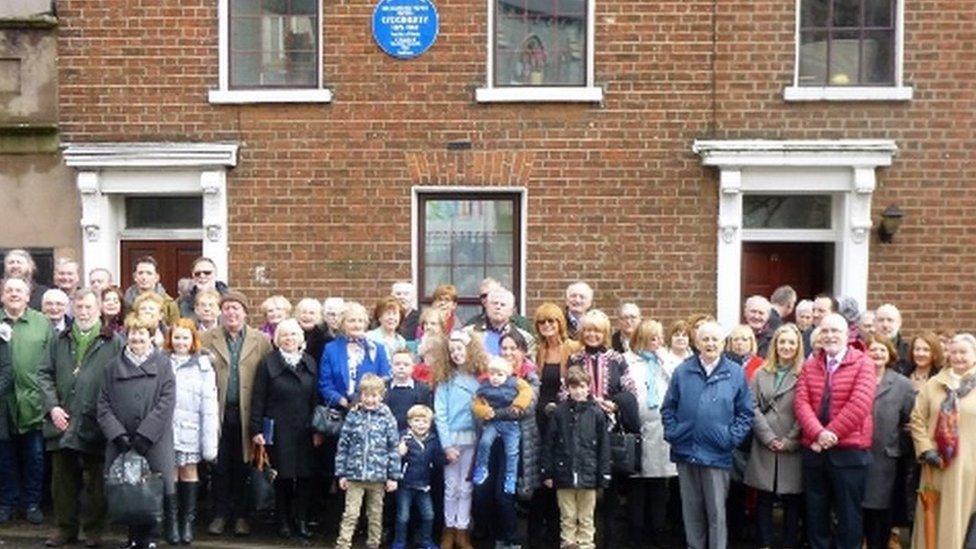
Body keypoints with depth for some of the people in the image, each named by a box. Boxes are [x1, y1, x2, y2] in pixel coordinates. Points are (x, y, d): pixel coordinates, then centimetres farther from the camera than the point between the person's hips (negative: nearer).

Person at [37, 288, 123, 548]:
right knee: (63, 480, 11)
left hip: (96, 425, -3)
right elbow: (44, 374, 10)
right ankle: (66, 528, 23)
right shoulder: (60, 340, 12)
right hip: (62, 422, 3)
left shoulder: (113, 342, 0)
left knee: (96, 482, 6)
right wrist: (52, 406, -3)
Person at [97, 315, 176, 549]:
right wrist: (118, 433, -7)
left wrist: (145, 434, -11)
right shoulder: (114, 366, 11)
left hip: (154, 441, -2)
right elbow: (104, 405, 6)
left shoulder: (162, 364, 4)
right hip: (122, 442, 2)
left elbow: (166, 402, -4)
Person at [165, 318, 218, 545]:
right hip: (167, 427, 0)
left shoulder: (203, 366, 1)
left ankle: (187, 521, 13)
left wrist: (210, 441, -5)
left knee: (189, 470, 5)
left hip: (191, 429, 0)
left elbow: (210, 406, -1)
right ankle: (171, 521, 11)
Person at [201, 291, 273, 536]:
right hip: (218, 412, 0)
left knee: (242, 467, 7)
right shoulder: (207, 339, 5)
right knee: (220, 467, 7)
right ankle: (220, 514, 19)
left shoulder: (261, 341, 3)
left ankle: (240, 515, 20)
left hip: (246, 413, 0)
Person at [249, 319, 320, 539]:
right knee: (282, 477, 3)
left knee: (304, 476, 3)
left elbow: (315, 397, 9)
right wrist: (256, 429, -8)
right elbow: (258, 398, -3)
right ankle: (283, 521, 16)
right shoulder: (268, 363, -1)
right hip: (278, 430, -3)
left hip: (304, 430, 3)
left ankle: (300, 520, 16)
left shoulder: (309, 363, 9)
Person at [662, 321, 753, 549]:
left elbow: (745, 412, 3)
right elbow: (668, 408, 8)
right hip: (686, 451, 2)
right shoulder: (682, 372, 5)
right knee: (691, 509, 12)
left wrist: (732, 438, -6)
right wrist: (672, 433, -2)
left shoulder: (736, 373, 1)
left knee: (716, 511, 3)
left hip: (717, 453, -2)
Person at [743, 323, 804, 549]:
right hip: (764, 447, 2)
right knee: (764, 499, 6)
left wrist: (790, 441, -12)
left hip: (793, 449, -2)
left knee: (792, 500, 3)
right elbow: (753, 407, 3)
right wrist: (769, 437, -9)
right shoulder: (761, 374, 11)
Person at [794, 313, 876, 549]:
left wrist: (831, 435, -16)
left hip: (850, 451, -4)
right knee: (815, 515, 13)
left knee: (849, 516, 5)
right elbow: (801, 402, -1)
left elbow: (859, 404, -14)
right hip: (814, 450, 4)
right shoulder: (809, 366, 10)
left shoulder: (862, 363, -3)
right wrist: (818, 433, -18)